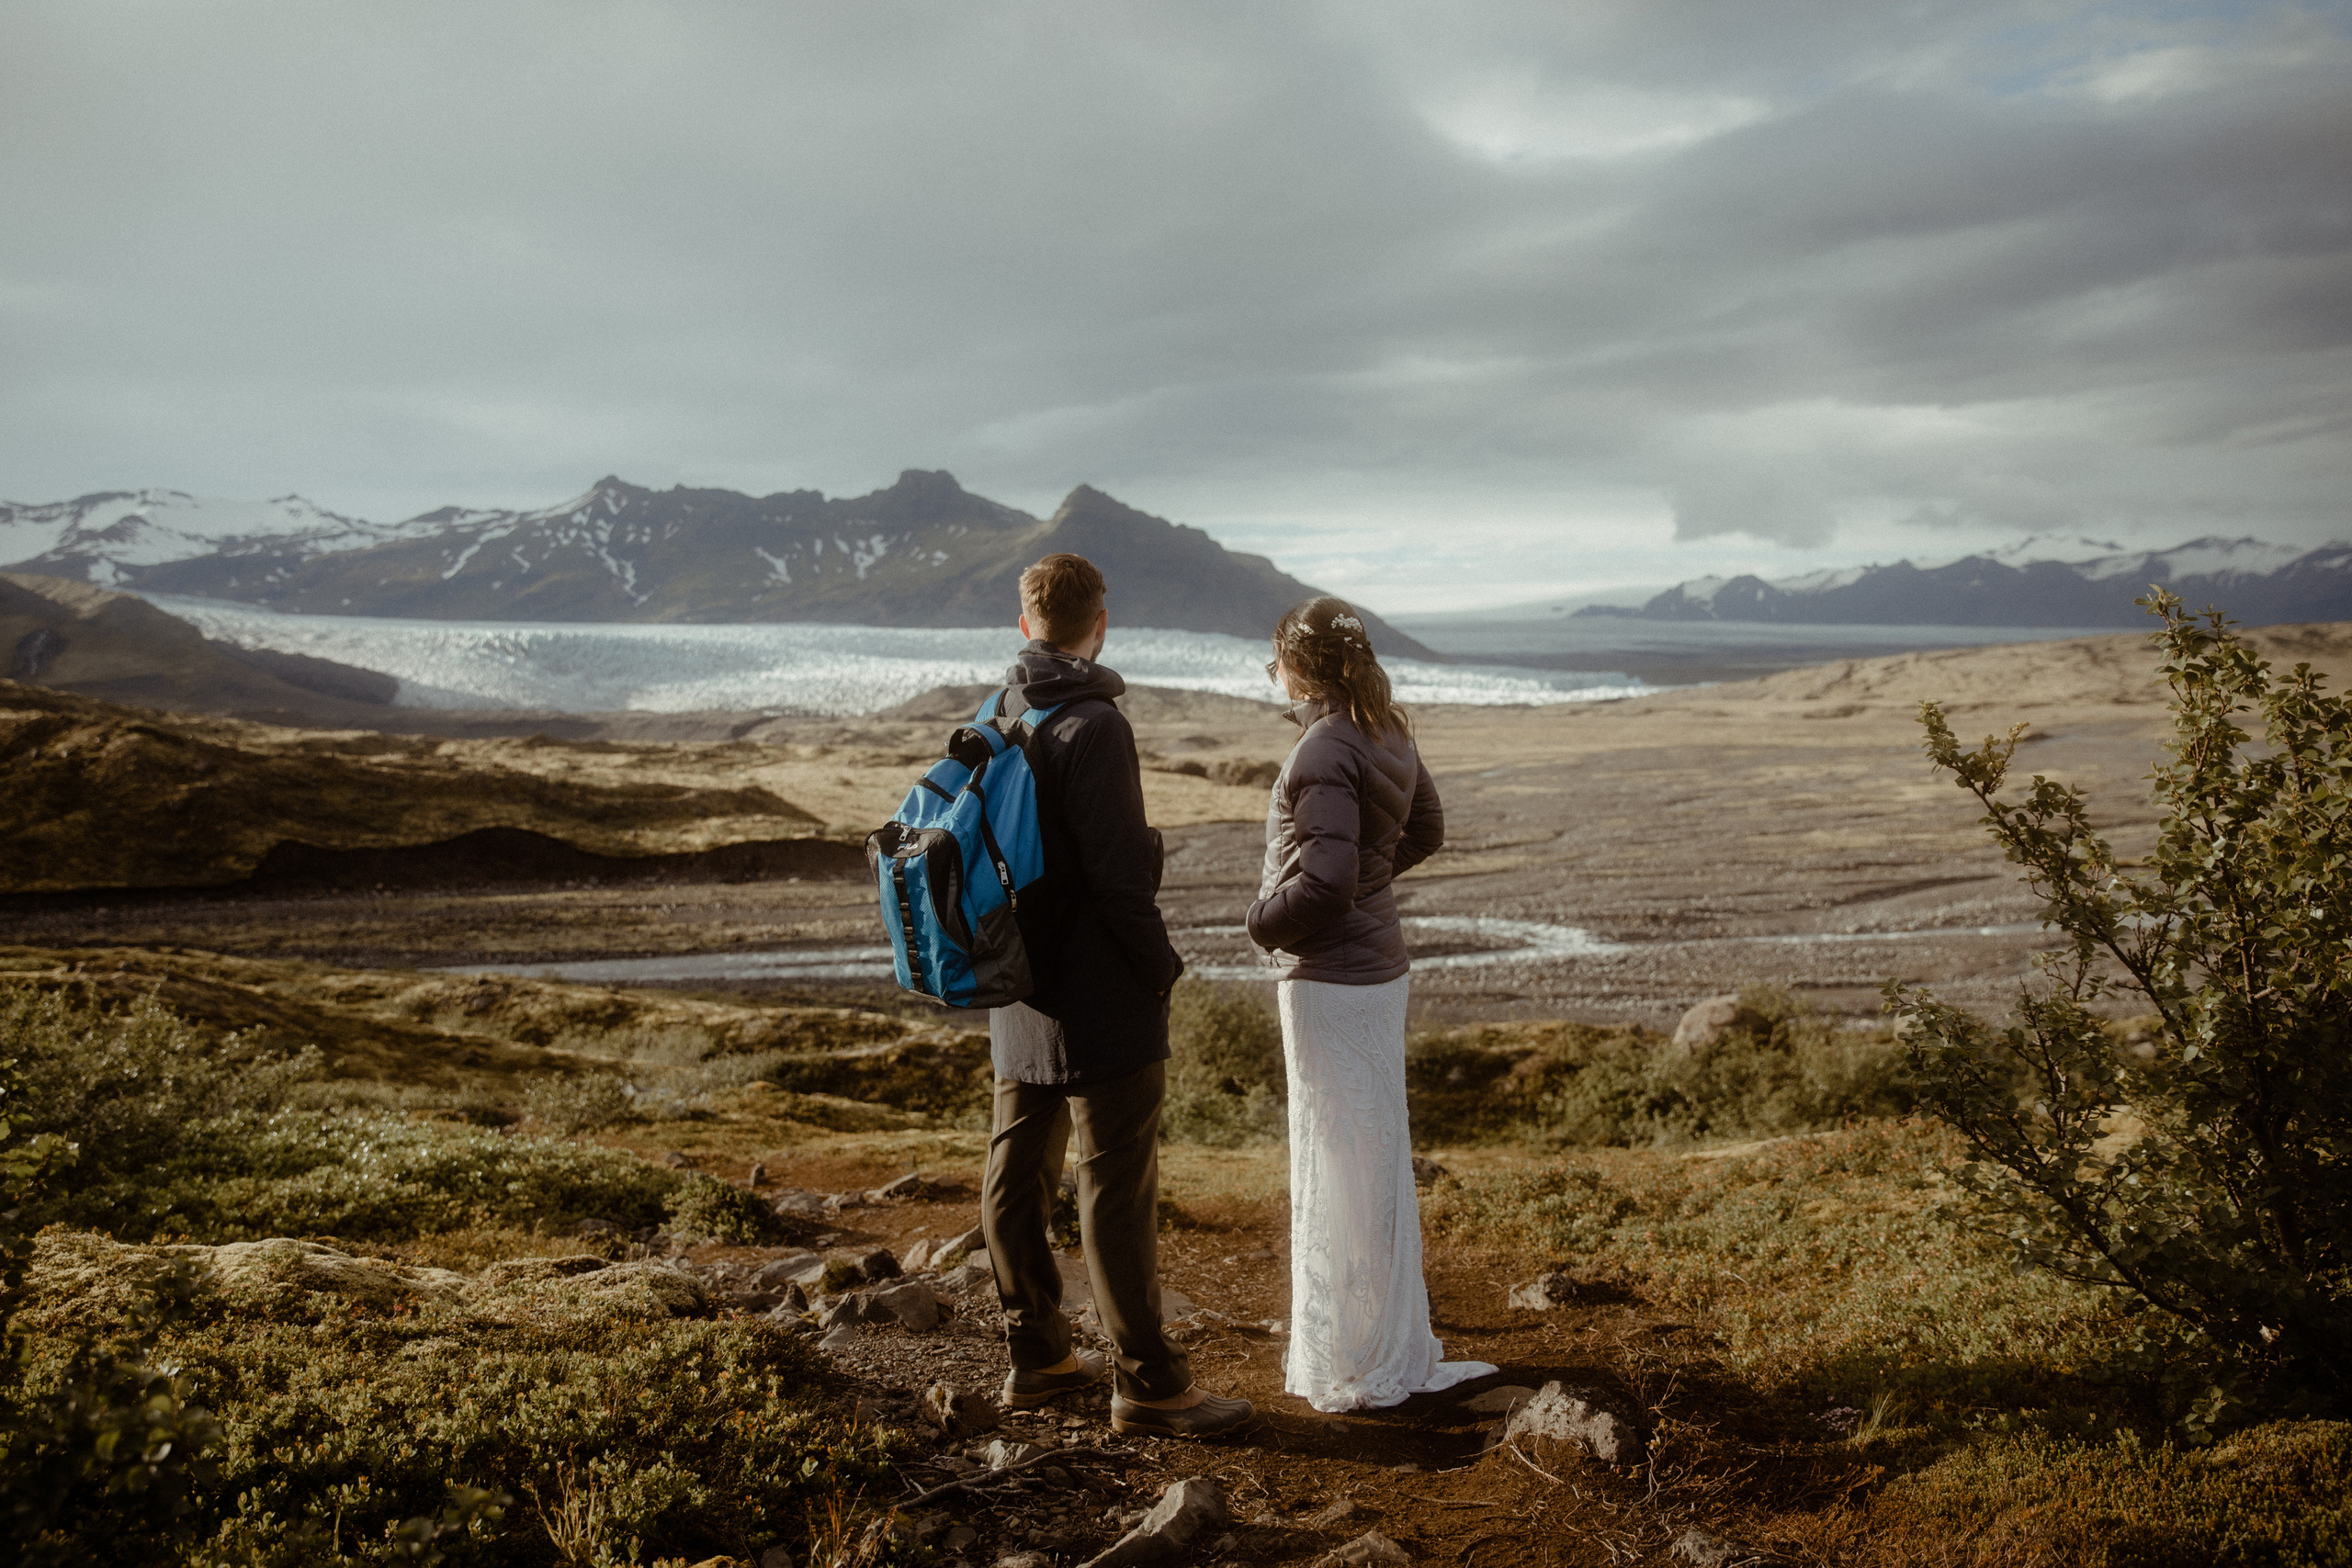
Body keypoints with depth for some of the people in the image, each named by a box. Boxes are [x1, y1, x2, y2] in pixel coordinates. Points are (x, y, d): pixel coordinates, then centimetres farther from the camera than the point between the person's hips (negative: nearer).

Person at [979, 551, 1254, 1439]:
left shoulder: (996, 720, 8)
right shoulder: (1092, 726, -18)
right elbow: (1118, 871, -21)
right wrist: (1161, 964, -9)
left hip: (1018, 997, 9)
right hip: (1100, 1002, -9)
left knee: (1016, 1176, 14)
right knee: (1118, 1191, -2)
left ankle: (1035, 1355, 26)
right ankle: (1148, 1382, 6)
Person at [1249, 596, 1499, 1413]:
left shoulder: (1325, 752, -21)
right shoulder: (1388, 735, 7)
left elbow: (1325, 883, -26)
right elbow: (1424, 832, 22)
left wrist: (1264, 923, -10)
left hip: (1328, 980, -9)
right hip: (1378, 965, 9)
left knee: (1337, 1170, 1)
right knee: (1379, 1159, 18)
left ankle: (1350, 1366, 12)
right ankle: (1391, 1341, 32)